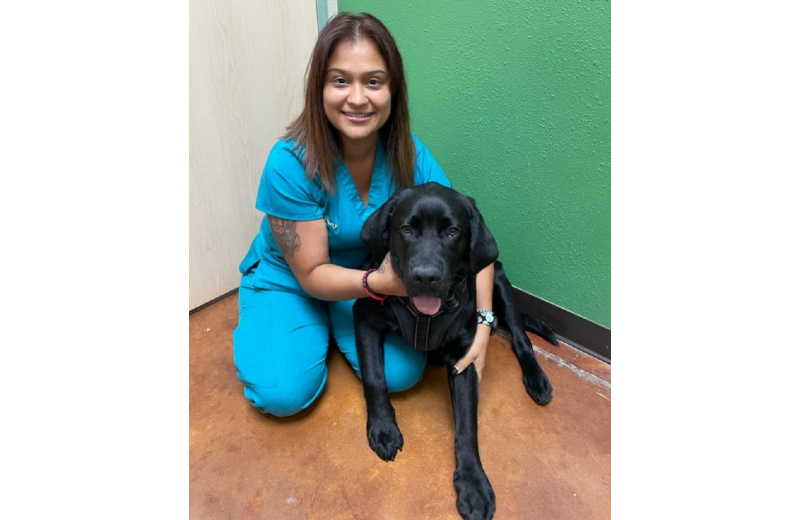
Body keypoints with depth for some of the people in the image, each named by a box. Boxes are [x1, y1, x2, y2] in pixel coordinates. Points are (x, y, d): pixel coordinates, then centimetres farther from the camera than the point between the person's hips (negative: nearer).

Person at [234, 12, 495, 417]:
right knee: (284, 393, -18)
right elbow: (312, 273, -24)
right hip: (288, 278, -2)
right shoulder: (291, 164, -29)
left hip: (372, 275, 3)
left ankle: (338, 325, 15)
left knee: (402, 373, -13)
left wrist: (482, 321, -27)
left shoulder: (408, 153, -19)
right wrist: (381, 283, -41)